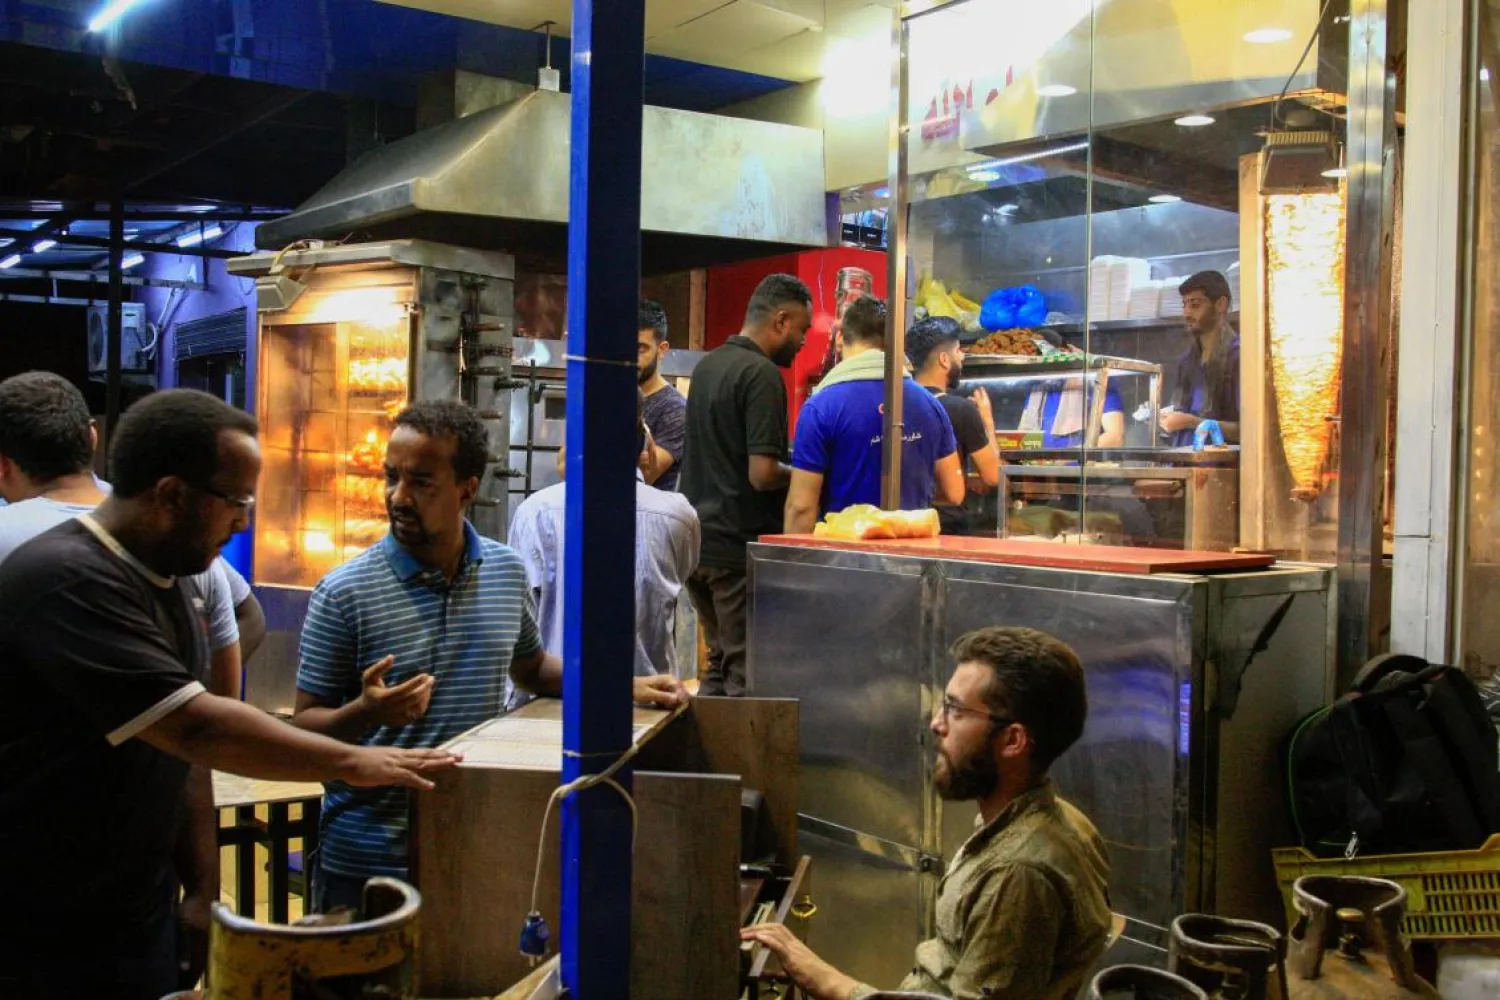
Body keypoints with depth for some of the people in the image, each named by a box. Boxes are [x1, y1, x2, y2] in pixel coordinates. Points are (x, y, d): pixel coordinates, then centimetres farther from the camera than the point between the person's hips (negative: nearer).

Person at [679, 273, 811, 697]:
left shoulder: (707, 364, 12)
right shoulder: (762, 375, -16)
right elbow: (762, 473, -23)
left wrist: (791, 462, 17)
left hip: (696, 538, 9)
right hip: (739, 546, -9)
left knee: (720, 662, 19)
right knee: (747, 675, -1)